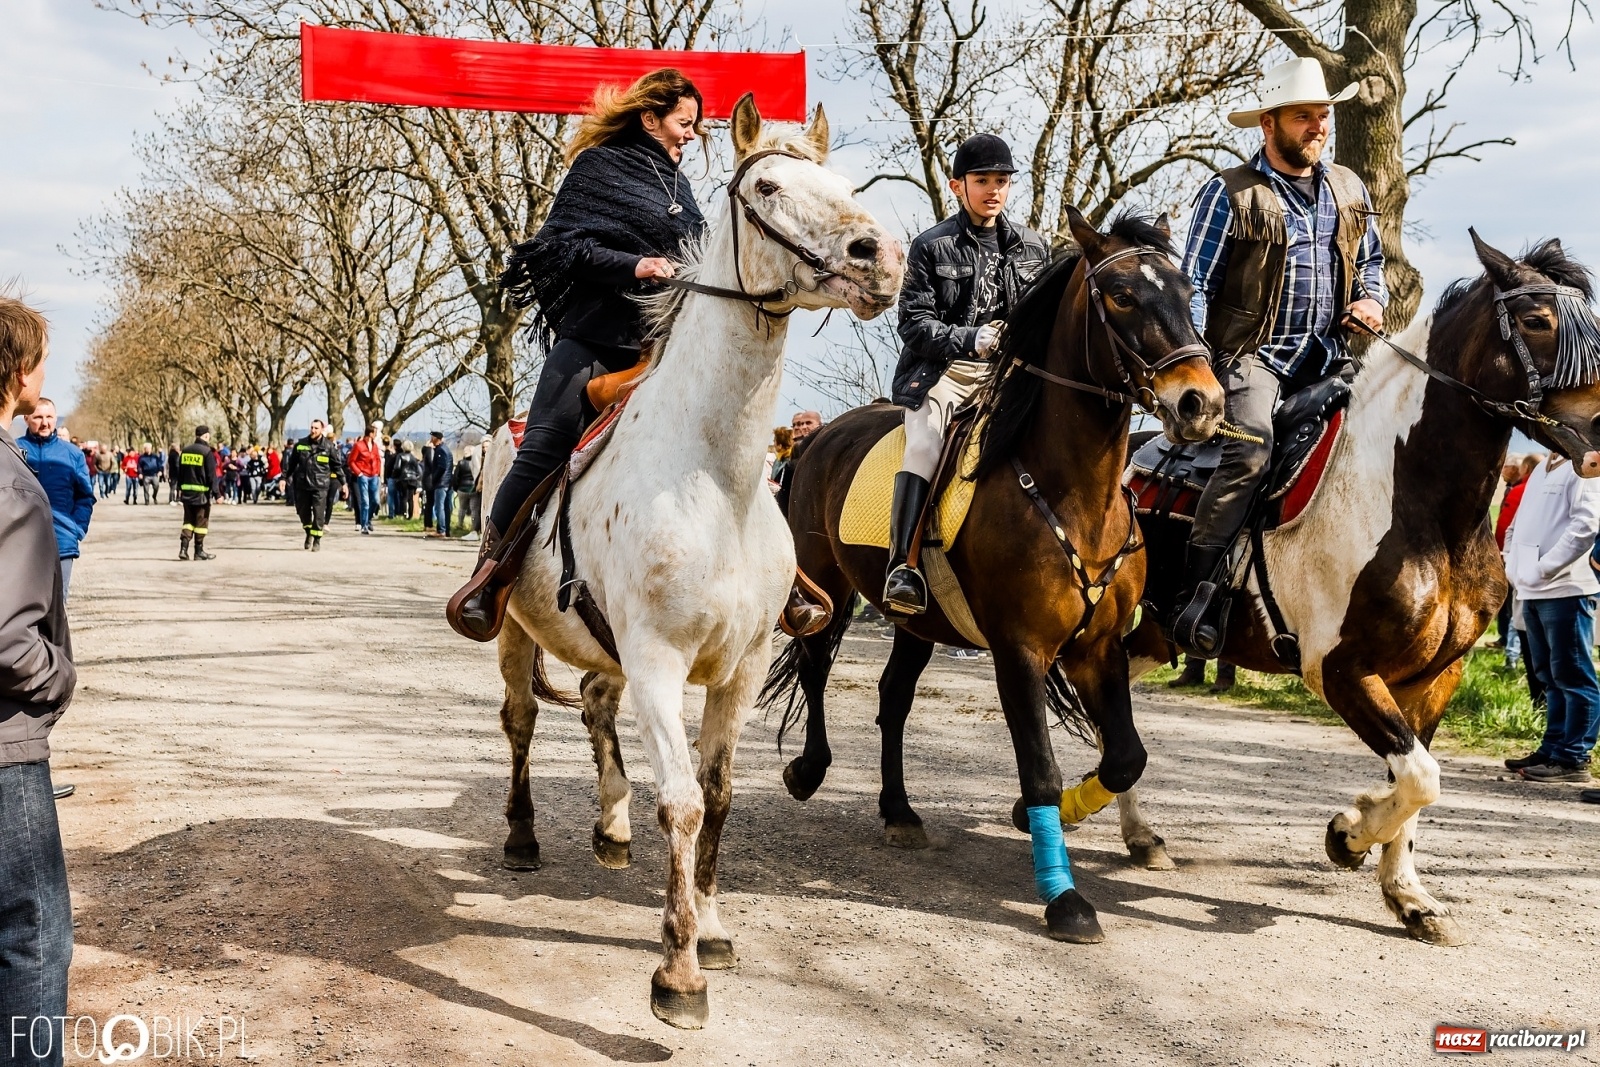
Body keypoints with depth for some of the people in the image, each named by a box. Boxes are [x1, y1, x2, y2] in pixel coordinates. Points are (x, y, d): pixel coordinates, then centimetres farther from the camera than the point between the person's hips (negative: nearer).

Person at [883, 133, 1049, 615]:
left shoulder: (1033, 248, 14)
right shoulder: (932, 247, 3)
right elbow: (915, 323, -4)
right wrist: (972, 339, -17)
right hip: (942, 371, -3)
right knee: (924, 447, -27)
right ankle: (901, 566, -29)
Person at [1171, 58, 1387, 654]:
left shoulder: (1349, 189, 16)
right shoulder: (1231, 193, -2)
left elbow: (1371, 260, 29)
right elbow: (1195, 282, -4)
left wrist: (1372, 299, 7)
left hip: (1327, 357, 6)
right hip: (1250, 353, -6)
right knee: (1250, 449, -28)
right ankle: (1196, 594, -23)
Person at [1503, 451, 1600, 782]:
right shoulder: (1541, 470, 20)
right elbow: (1519, 524, 26)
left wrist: (1545, 566, -19)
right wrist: (1514, 565, 12)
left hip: (1565, 589, -9)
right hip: (1533, 591, 9)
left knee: (1572, 677, -5)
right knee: (1550, 676, 13)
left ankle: (1573, 758, -3)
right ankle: (1553, 749, 20)